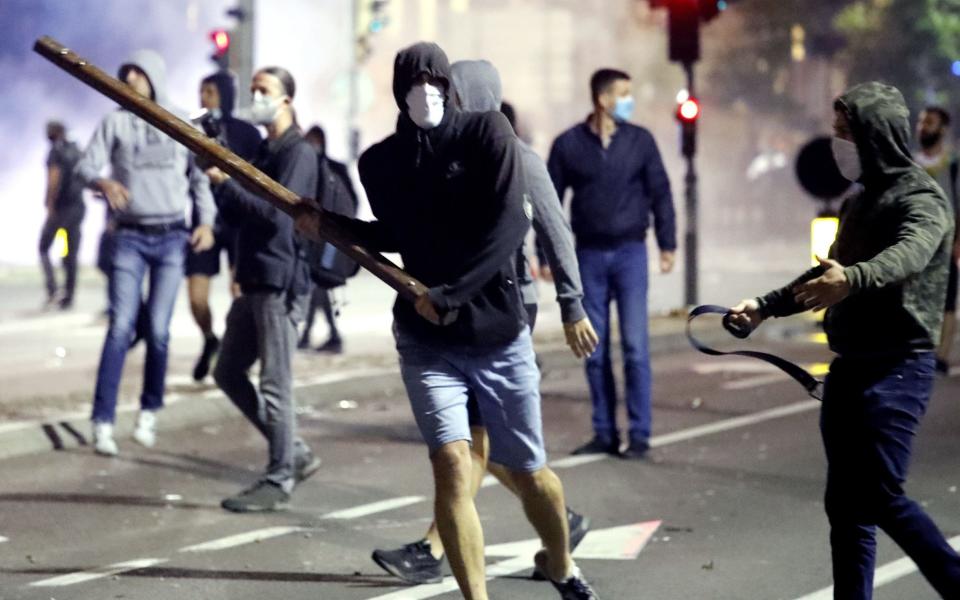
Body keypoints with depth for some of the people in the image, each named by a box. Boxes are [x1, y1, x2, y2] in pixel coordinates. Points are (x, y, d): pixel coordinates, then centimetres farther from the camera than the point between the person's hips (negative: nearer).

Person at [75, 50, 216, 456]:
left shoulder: (181, 123, 6)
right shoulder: (115, 122, 4)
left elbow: (200, 175, 9)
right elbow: (86, 166, -5)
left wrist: (206, 221, -4)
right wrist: (103, 182, -27)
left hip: (172, 238, 1)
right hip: (130, 238, -1)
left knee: (159, 330, -1)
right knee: (121, 327, -9)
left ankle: (149, 413, 16)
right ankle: (103, 422, -9)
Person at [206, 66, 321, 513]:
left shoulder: (298, 153, -9)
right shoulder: (263, 150, 18)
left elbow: (276, 213, -20)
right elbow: (236, 216, 18)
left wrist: (226, 181, -18)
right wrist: (219, 179, 1)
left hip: (280, 283, -9)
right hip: (254, 280, 9)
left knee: (274, 386, -5)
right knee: (228, 373, 12)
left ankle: (278, 481, 2)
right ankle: (295, 455, 20)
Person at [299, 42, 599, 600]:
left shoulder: (486, 132, -7)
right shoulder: (381, 162, 3)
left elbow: (511, 222, -17)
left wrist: (448, 292, -19)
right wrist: (329, 224, 7)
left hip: (499, 334, -1)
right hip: (427, 340, 2)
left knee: (530, 473, 9)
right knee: (452, 461, -18)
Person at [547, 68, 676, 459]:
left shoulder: (639, 141, 2)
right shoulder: (569, 144, 0)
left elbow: (659, 193, 5)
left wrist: (668, 244, 1)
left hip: (630, 253, -1)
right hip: (589, 255, 1)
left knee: (635, 346, -5)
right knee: (595, 351, 5)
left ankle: (640, 436, 0)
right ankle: (604, 434, 12)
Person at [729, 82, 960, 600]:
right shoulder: (859, 204, 17)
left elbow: (910, 254, -32)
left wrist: (853, 278, -50)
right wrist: (766, 307, 26)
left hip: (897, 367, -8)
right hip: (850, 366, 8)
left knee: (881, 497, -14)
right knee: (845, 503, 6)